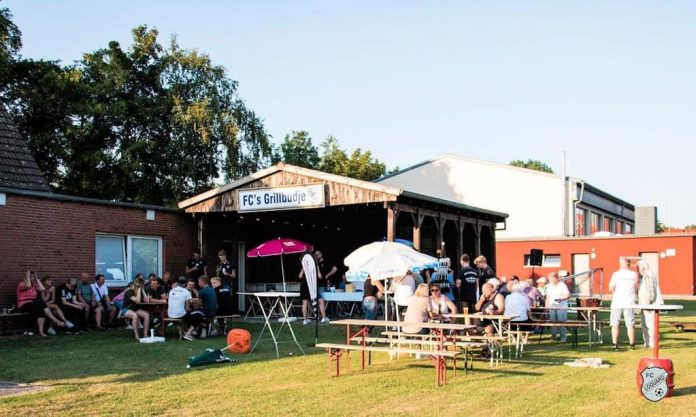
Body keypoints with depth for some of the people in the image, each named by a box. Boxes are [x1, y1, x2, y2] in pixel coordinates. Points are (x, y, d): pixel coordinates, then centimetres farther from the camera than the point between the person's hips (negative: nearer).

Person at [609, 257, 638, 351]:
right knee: (630, 324, 7)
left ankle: (615, 344, 3)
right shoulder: (634, 275, 0)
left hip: (617, 302, -1)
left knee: (615, 324, 5)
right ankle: (632, 344, 10)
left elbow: (611, 288, -7)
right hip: (629, 303, 2)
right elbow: (636, 286, 15)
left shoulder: (616, 274, -7)